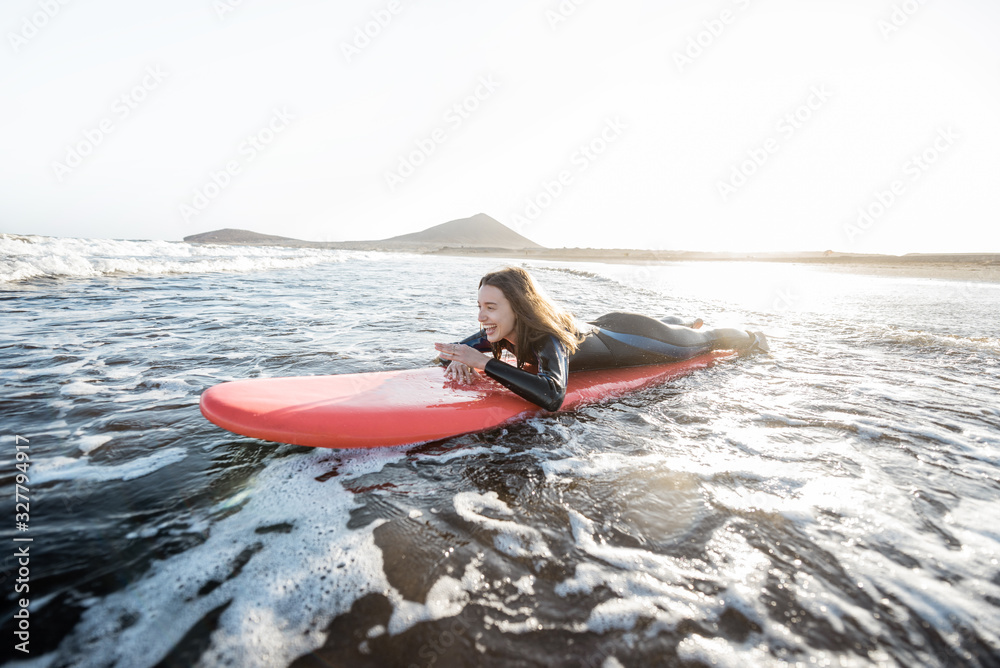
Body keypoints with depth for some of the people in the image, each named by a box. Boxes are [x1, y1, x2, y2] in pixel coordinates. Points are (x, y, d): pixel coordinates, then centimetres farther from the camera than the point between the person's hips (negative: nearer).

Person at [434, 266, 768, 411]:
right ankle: (684, 322, 71)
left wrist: (485, 363, -57)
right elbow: (449, 352, -14)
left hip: (629, 340, -6)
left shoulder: (548, 336, -44)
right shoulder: (500, 331, -24)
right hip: (600, 328, 6)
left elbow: (552, 396, -60)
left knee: (702, 340, 23)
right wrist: (459, 363, -37)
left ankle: (751, 338, 53)